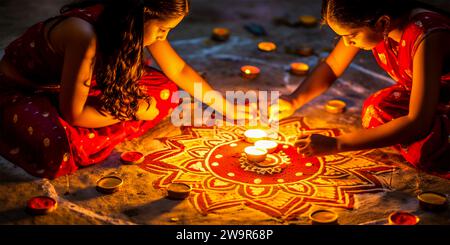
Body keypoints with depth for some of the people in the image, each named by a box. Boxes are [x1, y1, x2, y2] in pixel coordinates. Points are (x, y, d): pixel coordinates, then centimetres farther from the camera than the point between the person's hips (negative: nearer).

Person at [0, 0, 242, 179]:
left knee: (165, 91, -4)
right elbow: (73, 114, -28)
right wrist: (131, 111, -17)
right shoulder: (85, 35, -36)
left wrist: (226, 107, 3)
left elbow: (179, 71, 3)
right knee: (56, 153, -39)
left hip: (67, 85, 8)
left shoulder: (143, 24, -14)